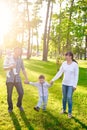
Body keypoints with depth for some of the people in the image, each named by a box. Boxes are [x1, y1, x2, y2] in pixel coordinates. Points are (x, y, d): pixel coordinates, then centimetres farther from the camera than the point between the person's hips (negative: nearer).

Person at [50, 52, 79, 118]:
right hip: (64, 83, 5)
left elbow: (76, 75, -12)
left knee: (69, 98, -7)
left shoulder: (75, 64, -15)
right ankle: (64, 109, 35)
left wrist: (75, 85, -15)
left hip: (71, 84, -5)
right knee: (64, 97, 14)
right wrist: (53, 79, -2)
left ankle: (70, 112, 11)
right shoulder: (64, 63, -2)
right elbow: (60, 73, 2)